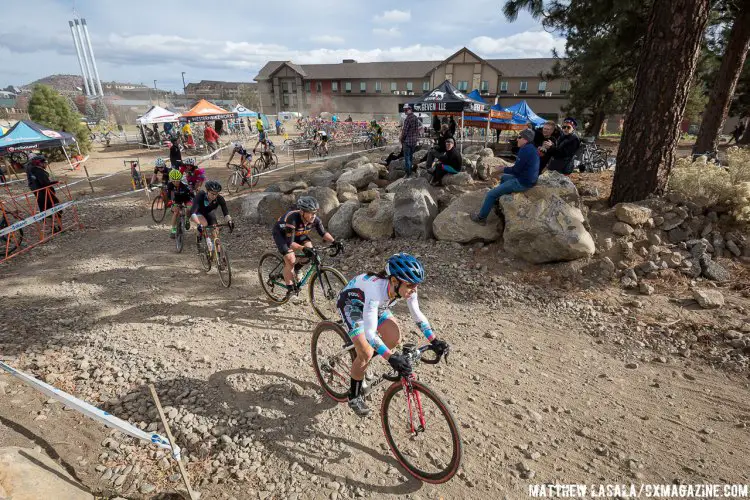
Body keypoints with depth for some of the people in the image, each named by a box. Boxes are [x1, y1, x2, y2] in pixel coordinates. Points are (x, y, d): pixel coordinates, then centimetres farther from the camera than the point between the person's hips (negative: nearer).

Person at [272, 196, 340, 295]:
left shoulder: (315, 220, -25)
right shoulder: (292, 220, -41)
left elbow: (323, 233, -11)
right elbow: (290, 243, -41)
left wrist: (334, 241, -27)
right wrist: (303, 248, -57)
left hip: (297, 233, 6)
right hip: (280, 233, -5)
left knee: (310, 249, -17)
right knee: (291, 260, -19)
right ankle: (290, 289, -4)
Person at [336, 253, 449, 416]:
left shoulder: (407, 287, -25)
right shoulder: (376, 289, -43)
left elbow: (417, 315, -11)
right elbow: (370, 332, -46)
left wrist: (434, 341, -18)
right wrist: (391, 357, -53)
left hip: (373, 304, 6)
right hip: (350, 304, -6)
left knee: (395, 338, -6)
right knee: (366, 353, -17)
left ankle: (360, 362, 22)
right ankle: (354, 397, 9)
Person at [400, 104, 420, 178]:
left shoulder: (408, 118, -17)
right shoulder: (416, 118, 9)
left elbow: (404, 131, -18)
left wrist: (401, 138, -4)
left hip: (407, 141, -8)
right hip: (414, 141, 8)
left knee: (407, 157, -1)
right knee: (411, 156, 19)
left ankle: (408, 174, 0)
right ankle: (413, 171, 27)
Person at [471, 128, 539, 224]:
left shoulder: (525, 149, -21)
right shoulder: (531, 148, 11)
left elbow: (516, 169, -20)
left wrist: (502, 169, -5)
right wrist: (504, 168, 11)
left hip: (522, 182, -11)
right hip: (528, 179, 11)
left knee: (491, 194, -7)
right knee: (503, 177, 35)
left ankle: (481, 217, 3)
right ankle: (498, 200, 44)